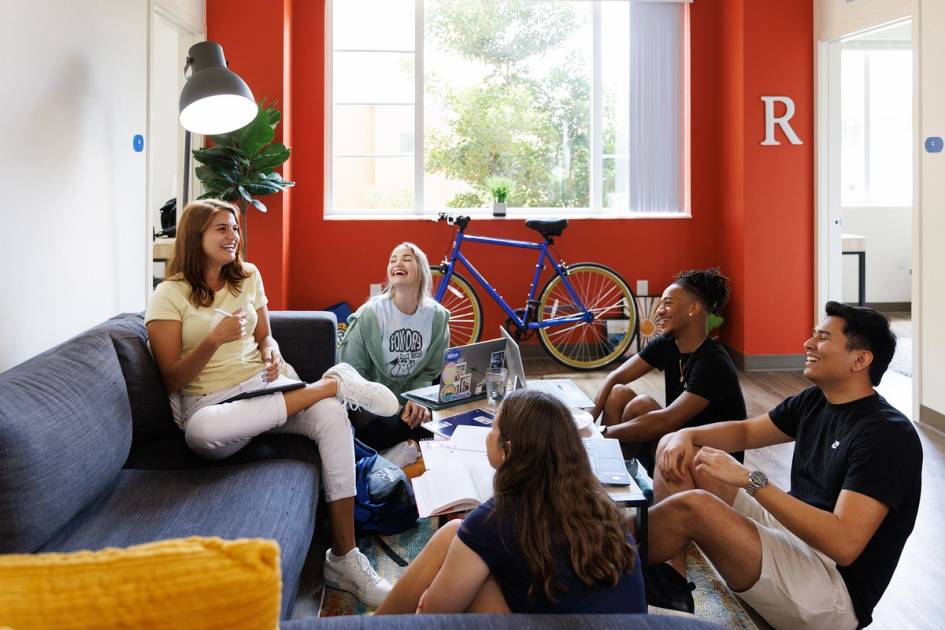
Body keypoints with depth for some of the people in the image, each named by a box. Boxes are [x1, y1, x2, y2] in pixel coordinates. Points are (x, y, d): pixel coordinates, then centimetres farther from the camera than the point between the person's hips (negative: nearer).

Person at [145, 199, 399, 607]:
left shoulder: (248, 277, 12)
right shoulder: (169, 295, -3)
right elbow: (172, 380, -6)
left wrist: (272, 354, -3)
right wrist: (214, 339, -22)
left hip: (264, 386, 4)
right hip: (208, 401, -4)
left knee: (332, 416, -29)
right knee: (202, 432, -43)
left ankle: (344, 559, -25)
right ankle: (331, 382, -25)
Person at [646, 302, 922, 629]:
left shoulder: (888, 435, -19)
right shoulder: (814, 402, 7)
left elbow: (844, 544, -28)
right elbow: (745, 431, 19)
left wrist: (749, 479, -29)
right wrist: (687, 435, -3)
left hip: (833, 585, -9)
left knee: (692, 506, -30)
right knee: (677, 452, 2)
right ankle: (671, 579, -9)